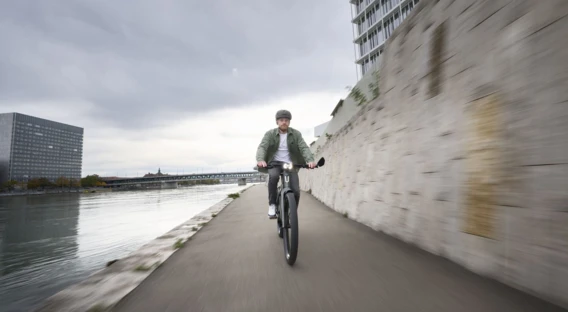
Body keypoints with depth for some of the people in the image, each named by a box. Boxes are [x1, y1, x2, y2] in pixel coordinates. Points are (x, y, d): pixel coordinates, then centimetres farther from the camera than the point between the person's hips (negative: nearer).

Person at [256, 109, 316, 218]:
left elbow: (304, 148, -12)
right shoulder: (270, 134, -3)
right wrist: (260, 159, -39)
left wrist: (310, 160, -32)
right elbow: (262, 147, -17)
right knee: (273, 176, -35)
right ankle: (272, 204, -15)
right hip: (275, 163, -1)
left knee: (296, 191, -12)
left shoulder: (296, 134, -1)